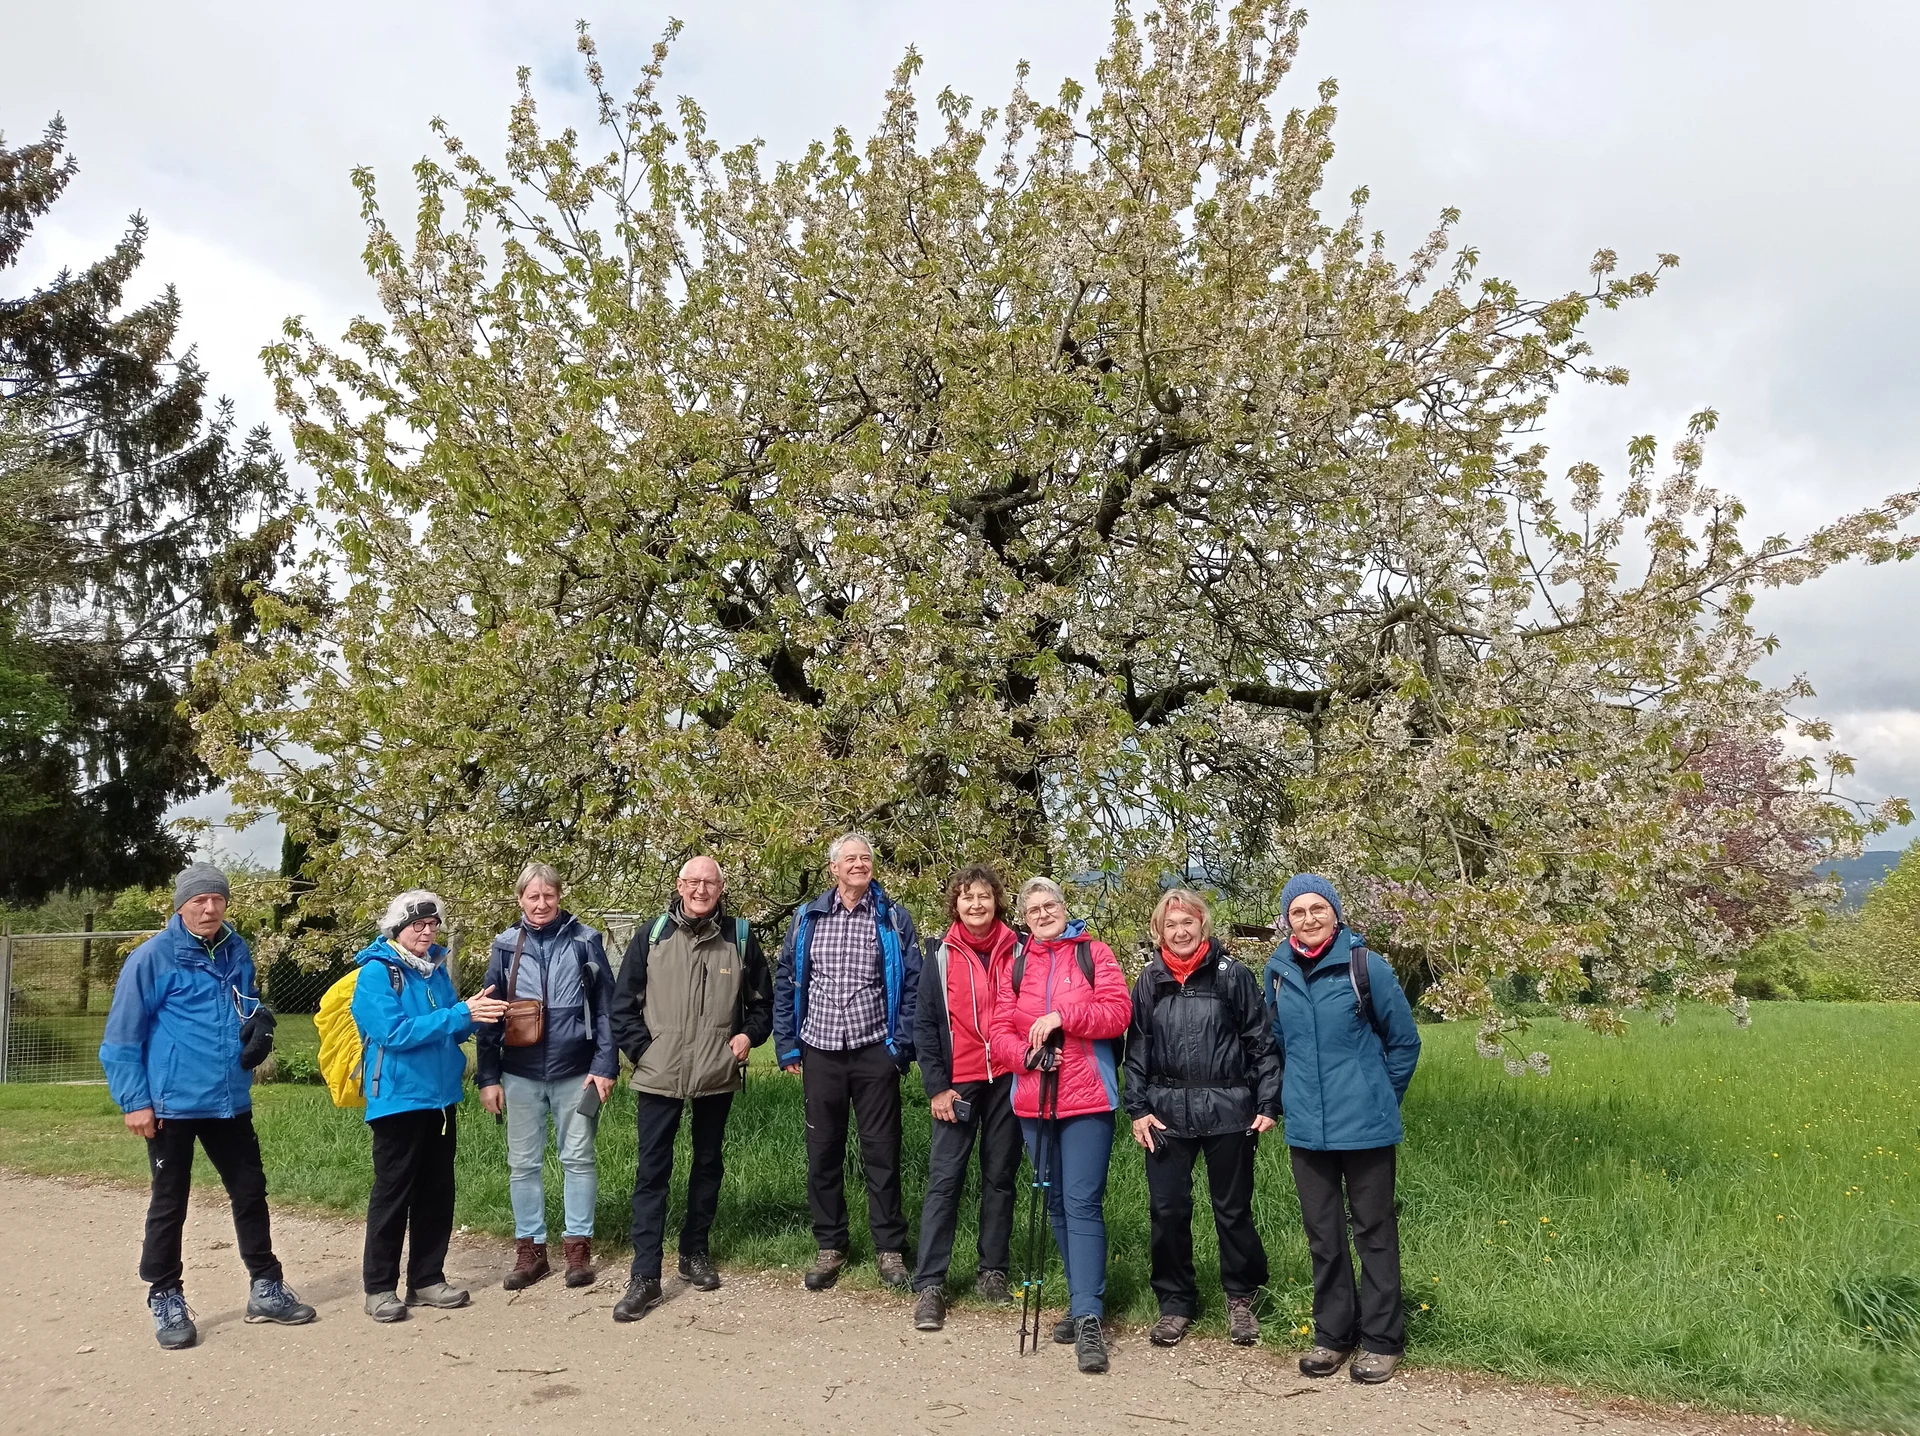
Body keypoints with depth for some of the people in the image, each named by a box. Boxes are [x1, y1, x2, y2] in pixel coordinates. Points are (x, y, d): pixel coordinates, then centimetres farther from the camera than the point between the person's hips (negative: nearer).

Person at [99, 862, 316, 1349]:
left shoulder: (237, 951, 6)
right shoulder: (153, 957, -11)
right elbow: (121, 1037, -9)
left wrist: (258, 1024, 2)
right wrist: (134, 1101, -12)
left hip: (230, 1101, 6)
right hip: (172, 1104, -5)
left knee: (250, 1191, 12)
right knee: (169, 1205, 6)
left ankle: (265, 1288, 25)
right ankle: (166, 1301, 21)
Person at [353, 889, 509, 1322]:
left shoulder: (436, 968, 9)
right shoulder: (376, 972, -12)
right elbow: (395, 1032, -22)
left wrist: (474, 1012, -7)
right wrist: (460, 1014, -25)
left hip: (441, 1096, 7)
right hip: (399, 1098, -7)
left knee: (437, 1191, 11)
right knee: (393, 1193, 1)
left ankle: (427, 1278, 22)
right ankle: (380, 1287, 12)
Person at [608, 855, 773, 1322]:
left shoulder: (740, 938, 2)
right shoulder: (651, 937, 0)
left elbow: (762, 1001, 11)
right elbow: (624, 1003, 4)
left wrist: (749, 1034, -5)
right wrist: (640, 1049, -5)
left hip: (718, 1076, 2)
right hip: (658, 1076, -1)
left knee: (708, 1164, 15)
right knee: (651, 1170, -3)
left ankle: (694, 1252, 32)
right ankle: (645, 1276, 1)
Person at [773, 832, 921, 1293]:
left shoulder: (894, 919, 1)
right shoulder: (807, 919, 6)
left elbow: (912, 986, -1)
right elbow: (785, 984, 8)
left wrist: (902, 1045, -8)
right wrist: (787, 1046, 2)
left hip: (875, 1052, -2)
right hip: (821, 1052, 2)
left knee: (881, 1151, 4)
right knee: (823, 1152, 8)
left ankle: (889, 1249, 15)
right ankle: (829, 1247, 21)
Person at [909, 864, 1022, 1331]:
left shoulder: (1016, 951, 3)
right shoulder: (941, 954, 1)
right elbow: (925, 1022, 1)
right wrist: (936, 1086, -4)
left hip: (1006, 1080, 1)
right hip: (957, 1083, -1)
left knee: (1000, 1178, 9)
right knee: (944, 1179, -3)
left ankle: (992, 1271, 20)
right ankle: (929, 1284, 0)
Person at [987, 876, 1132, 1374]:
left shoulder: (1094, 953, 2)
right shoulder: (1014, 964, 12)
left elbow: (1117, 1013, -9)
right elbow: (1000, 1032, 6)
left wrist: (1063, 1016, -18)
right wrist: (1027, 1053, -13)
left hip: (1087, 1099, -5)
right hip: (1033, 1102, 5)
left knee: (1083, 1203, -9)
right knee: (1056, 1204, 12)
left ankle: (1089, 1319, -9)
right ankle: (1084, 1300, 25)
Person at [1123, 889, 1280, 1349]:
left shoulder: (1232, 975, -2)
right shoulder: (1150, 981, 6)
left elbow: (1263, 1043, -2)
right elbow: (1136, 1049, 8)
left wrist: (1268, 1105, -7)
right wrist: (1138, 1109, 1)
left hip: (1228, 1111, -2)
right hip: (1167, 1115, 2)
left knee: (1233, 1208, 8)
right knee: (1167, 1209, 5)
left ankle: (1241, 1298, 27)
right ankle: (1175, 1302, 21)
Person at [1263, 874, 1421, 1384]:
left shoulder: (1365, 966, -10)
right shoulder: (1278, 972, 1)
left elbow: (1404, 1041, -1)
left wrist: (1378, 1100, 5)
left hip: (1365, 1127, -4)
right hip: (1306, 1128, 4)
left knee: (1374, 1230, 7)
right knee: (1322, 1233, 13)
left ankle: (1381, 1339, 18)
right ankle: (1332, 1333, 26)